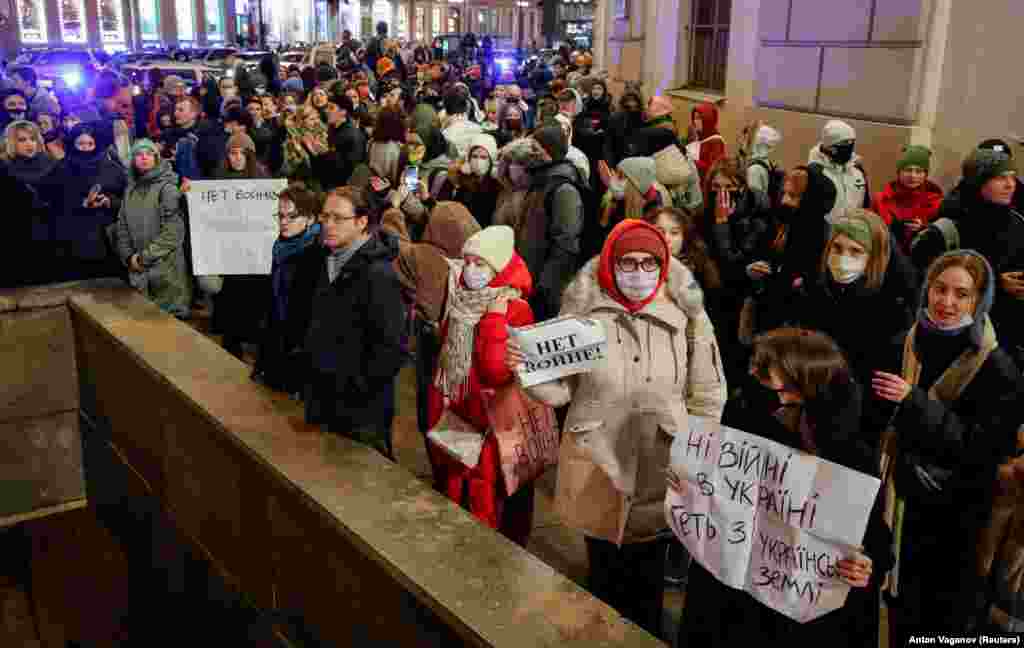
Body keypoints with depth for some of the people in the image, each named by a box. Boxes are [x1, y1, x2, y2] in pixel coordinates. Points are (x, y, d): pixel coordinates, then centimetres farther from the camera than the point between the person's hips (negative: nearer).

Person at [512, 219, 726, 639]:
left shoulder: (685, 315, -7)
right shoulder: (583, 313, -8)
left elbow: (708, 396, 1)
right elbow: (560, 390, -6)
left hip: (661, 474, 0)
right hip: (597, 470, 0)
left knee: (648, 580, 17)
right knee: (603, 576, 19)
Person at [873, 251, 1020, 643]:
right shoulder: (903, 346, 0)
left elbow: (983, 449, -21)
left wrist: (914, 402, -23)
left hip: (956, 519, -4)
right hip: (901, 505, 4)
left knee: (945, 624, 11)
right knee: (900, 618, 17)